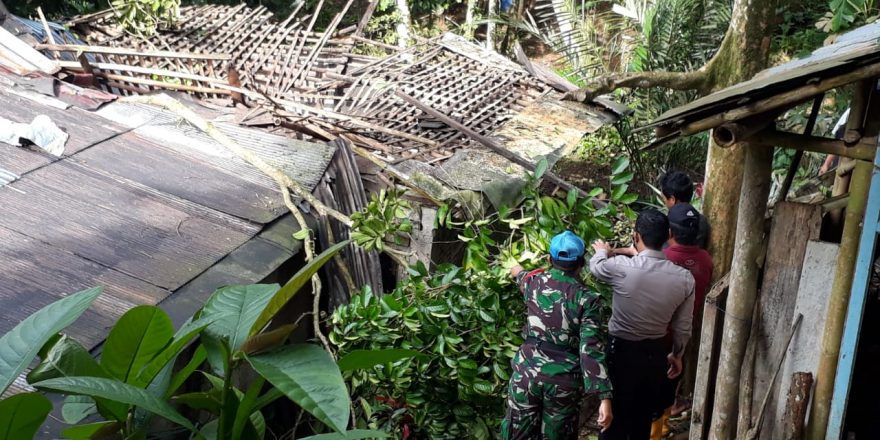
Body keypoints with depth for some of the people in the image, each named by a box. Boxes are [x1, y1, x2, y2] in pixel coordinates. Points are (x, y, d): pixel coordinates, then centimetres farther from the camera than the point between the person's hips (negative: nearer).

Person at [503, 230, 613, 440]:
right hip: (564, 379, -2)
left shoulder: (534, 282, 1)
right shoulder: (586, 298, -9)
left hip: (527, 370, 2)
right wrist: (605, 397, -17)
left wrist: (518, 271, 52)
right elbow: (590, 349, -16)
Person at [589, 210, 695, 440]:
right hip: (656, 354, 3)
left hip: (622, 352, -3)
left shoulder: (622, 267, -22)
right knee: (643, 418, 20)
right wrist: (676, 354, 19)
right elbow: (683, 328, 0)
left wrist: (602, 250, 26)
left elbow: (596, 266, 3)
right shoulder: (684, 278, -11)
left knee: (615, 416, 12)